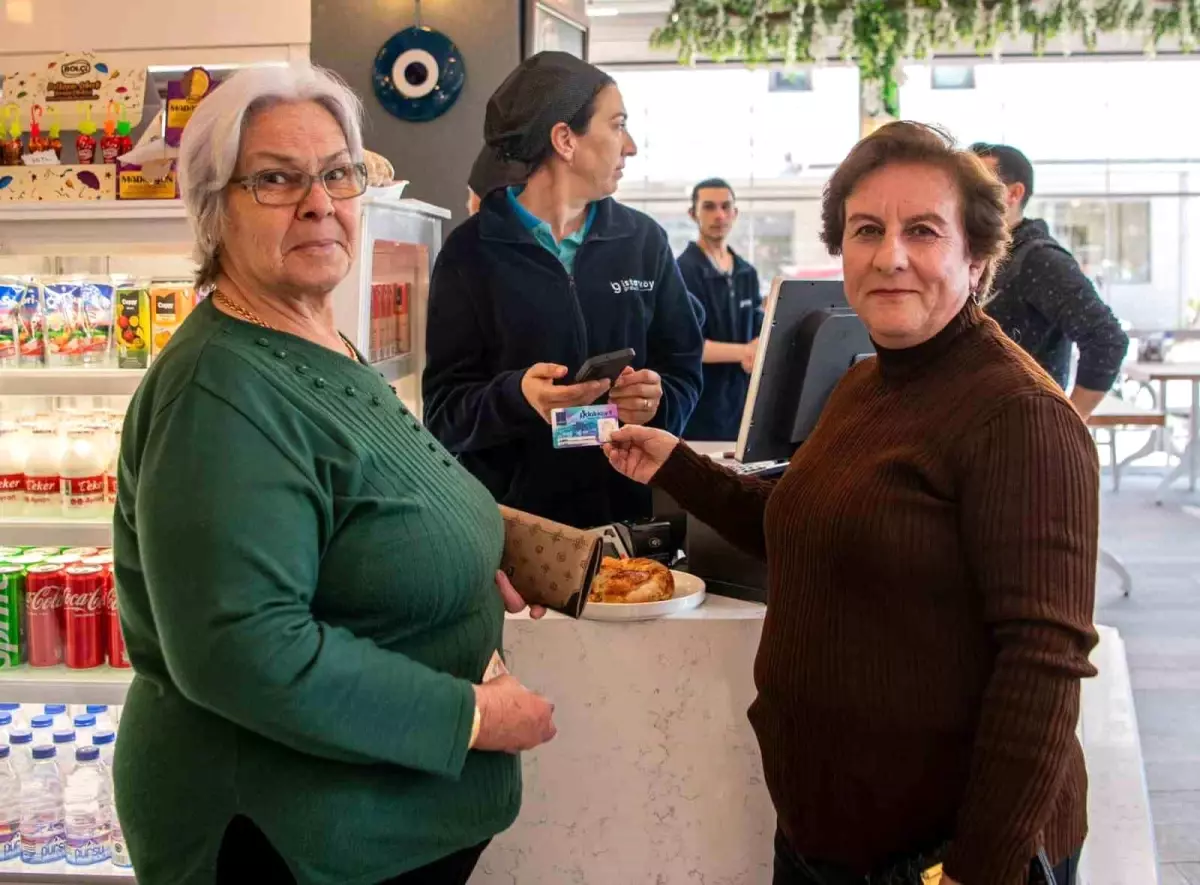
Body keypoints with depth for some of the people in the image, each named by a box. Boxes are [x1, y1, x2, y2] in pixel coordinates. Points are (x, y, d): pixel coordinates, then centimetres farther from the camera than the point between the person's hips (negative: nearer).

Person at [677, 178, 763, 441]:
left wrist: (757, 354, -11)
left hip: (741, 402, 7)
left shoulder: (747, 273, 14)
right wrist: (742, 353, -23)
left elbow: (758, 333, 12)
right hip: (699, 409, -6)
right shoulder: (683, 271, -9)